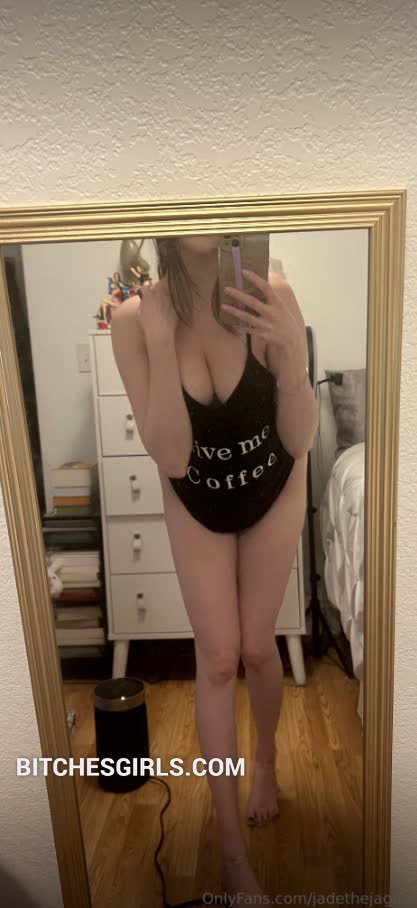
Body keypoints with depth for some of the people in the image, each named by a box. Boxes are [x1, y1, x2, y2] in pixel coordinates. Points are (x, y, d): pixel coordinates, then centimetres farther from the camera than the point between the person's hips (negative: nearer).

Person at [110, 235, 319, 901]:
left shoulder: (272, 296, -23)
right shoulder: (134, 318, -22)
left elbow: (299, 443, -20)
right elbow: (170, 456, -26)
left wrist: (291, 352, -36)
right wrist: (161, 338, -34)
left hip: (274, 491, 0)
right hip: (195, 502, 0)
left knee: (256, 647, 9)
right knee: (217, 657, 2)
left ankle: (267, 760, 43)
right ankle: (232, 844, 23)